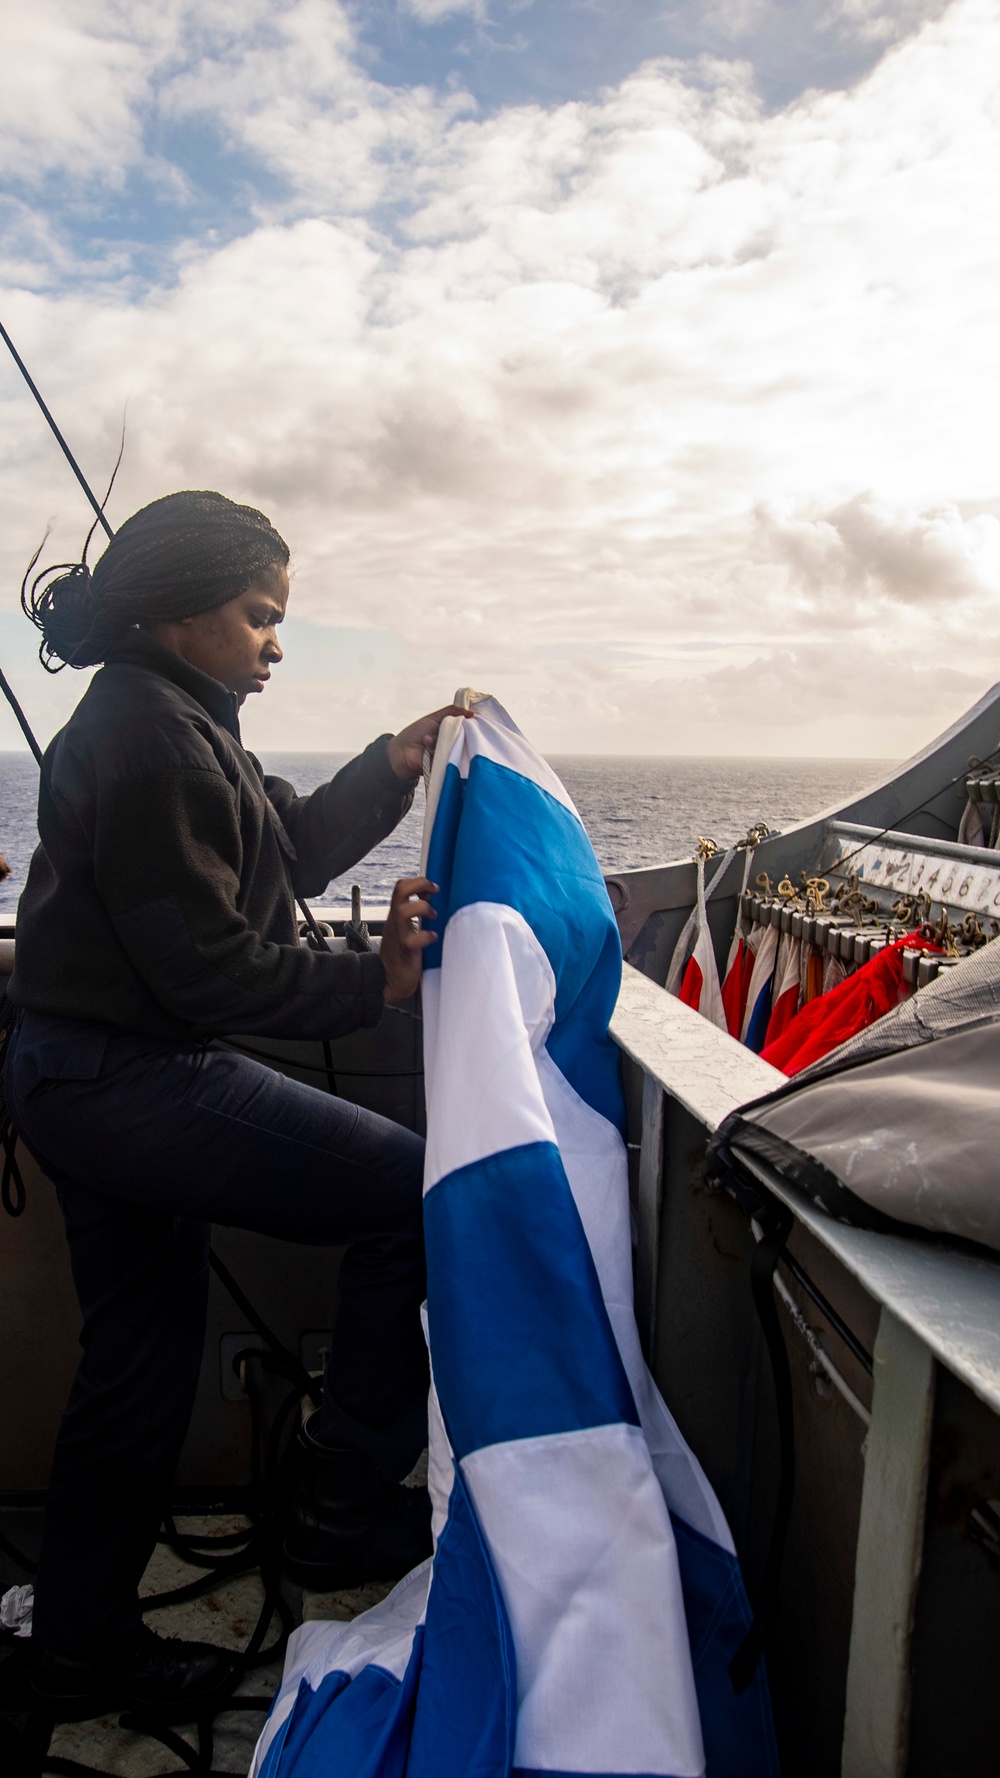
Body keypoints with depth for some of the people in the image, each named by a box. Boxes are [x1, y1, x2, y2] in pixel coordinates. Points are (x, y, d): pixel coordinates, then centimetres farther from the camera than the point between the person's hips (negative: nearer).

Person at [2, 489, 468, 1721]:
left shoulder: (166, 717, 15)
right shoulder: (149, 735, -18)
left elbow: (287, 854, 17)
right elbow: (206, 965, -22)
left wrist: (392, 767, 8)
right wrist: (372, 985, -17)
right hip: (129, 1078, -11)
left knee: (138, 1365, 19)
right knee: (414, 1194, -5)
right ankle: (345, 1515, 8)